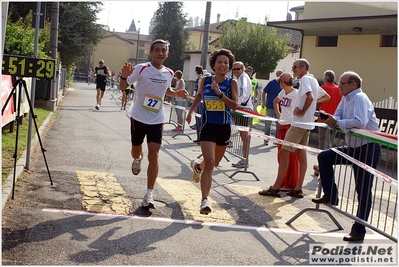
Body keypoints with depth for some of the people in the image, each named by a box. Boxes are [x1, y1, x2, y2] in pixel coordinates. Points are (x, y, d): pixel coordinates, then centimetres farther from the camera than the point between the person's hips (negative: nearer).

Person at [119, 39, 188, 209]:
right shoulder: (141, 68, -11)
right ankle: (138, 159, 55)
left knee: (154, 155, -8)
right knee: (136, 151, 14)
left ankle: (149, 195, -2)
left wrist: (177, 93, 1)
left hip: (157, 120, 2)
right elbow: (123, 86, -6)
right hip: (138, 117, -2)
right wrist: (124, 76, -28)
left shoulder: (169, 73, 2)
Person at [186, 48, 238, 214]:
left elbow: (234, 105, -15)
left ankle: (198, 166, 54)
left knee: (214, 163, 18)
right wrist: (191, 111, 18)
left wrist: (219, 93, -25)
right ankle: (204, 200, -11)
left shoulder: (232, 83, -5)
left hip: (224, 127, 2)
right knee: (209, 162, -17)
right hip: (208, 126, -1)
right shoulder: (205, 81, 0)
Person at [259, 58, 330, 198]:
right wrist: (314, 103, 11)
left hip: (299, 123, -10)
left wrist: (302, 111, -18)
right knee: (301, 154, 10)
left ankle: (276, 188, -4)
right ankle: (298, 189, 13)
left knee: (284, 152, -7)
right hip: (307, 124, 10)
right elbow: (327, 97, 24)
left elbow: (310, 97, -29)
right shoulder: (313, 80, 16)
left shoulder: (305, 79, -12)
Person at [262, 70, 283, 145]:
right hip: (270, 107, -3)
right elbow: (264, 93, -3)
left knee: (279, 125, 8)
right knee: (268, 124, 6)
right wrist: (263, 103, -9)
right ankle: (266, 140, 17)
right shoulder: (271, 83, -6)